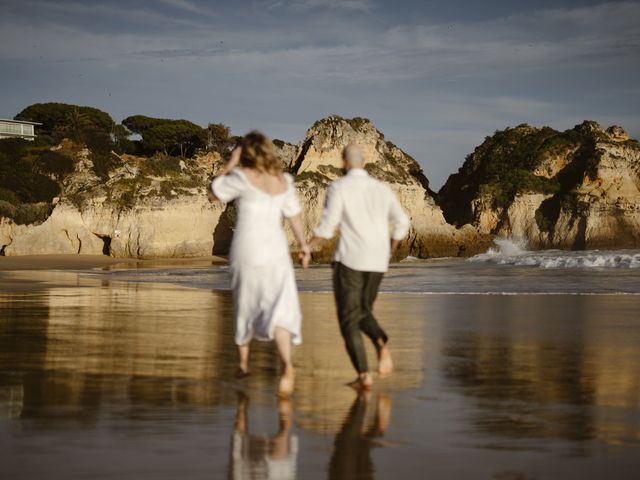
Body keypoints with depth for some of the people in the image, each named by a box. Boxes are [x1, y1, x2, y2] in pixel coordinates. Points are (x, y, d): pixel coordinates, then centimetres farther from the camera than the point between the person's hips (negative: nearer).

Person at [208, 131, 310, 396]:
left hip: (246, 248, -2)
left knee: (245, 305, 19)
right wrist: (303, 243, 27)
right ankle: (286, 364, -30)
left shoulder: (242, 177, -9)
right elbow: (293, 214, 14)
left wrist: (230, 163, 5)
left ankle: (242, 362, 32)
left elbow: (213, 194, 2)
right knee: (278, 309, -6)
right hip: (275, 248, 2)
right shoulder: (283, 179, 6)